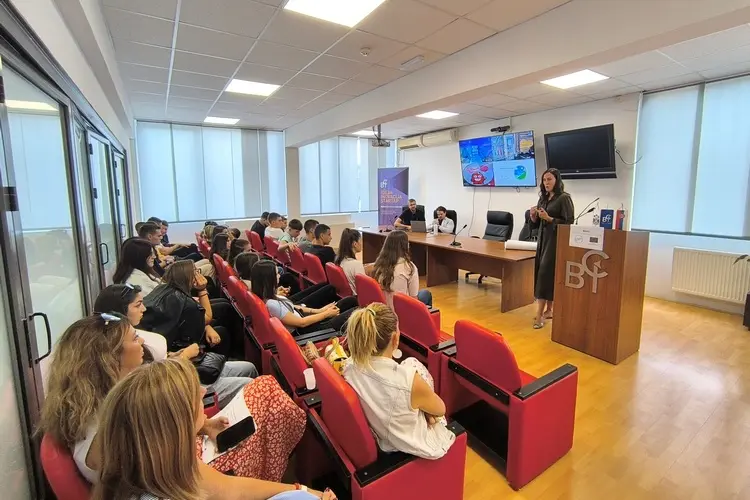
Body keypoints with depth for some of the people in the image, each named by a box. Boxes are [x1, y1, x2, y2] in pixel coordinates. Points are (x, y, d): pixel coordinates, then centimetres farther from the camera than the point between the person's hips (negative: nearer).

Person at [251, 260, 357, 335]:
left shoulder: (268, 295, -4)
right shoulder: (271, 304, -31)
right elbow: (301, 323, -23)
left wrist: (318, 310, 1)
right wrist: (326, 314, -12)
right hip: (303, 330, -9)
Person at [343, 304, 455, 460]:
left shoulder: (350, 366, -23)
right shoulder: (409, 381, -37)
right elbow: (440, 410, -14)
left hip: (378, 436, 4)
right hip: (413, 446, -3)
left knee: (410, 364, 15)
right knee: (412, 363, 13)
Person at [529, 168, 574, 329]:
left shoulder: (564, 198, -7)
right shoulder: (543, 198, 13)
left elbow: (569, 222, -12)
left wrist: (549, 218, -19)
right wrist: (533, 216, -4)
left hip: (556, 241, -7)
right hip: (543, 239, 7)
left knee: (546, 273, -10)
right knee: (541, 273, 7)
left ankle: (540, 314, -6)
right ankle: (548, 310, 18)